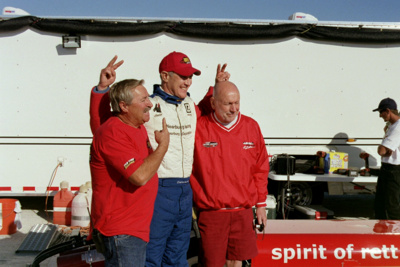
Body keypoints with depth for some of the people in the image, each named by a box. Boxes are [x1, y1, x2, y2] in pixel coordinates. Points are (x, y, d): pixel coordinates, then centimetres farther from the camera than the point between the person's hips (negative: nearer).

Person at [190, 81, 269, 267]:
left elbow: (261, 168, 10)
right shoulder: (199, 128, -8)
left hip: (243, 211, 3)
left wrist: (261, 204, 11)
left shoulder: (251, 126, 5)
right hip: (211, 211, -3)